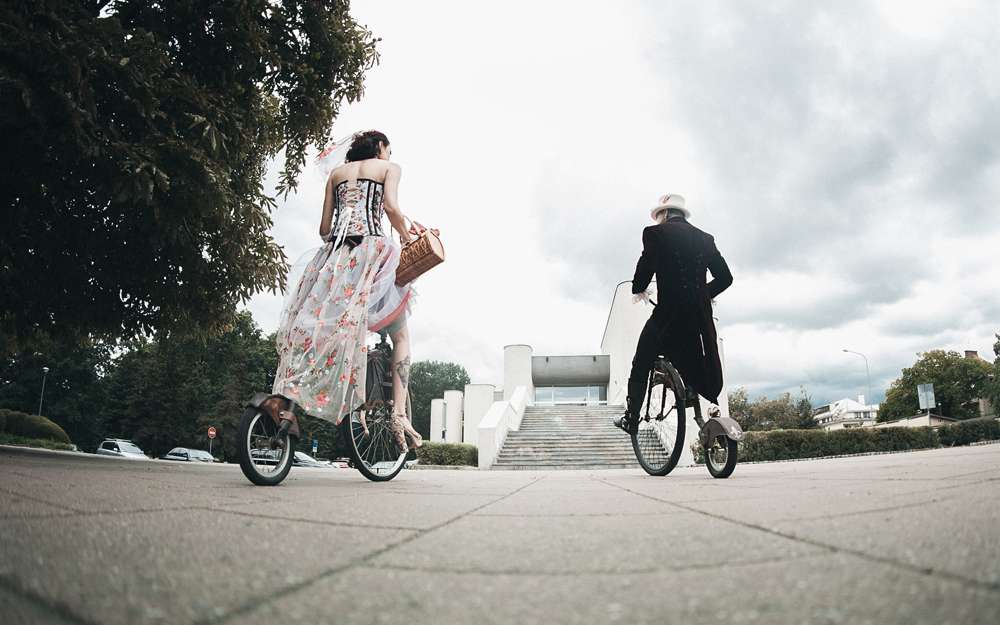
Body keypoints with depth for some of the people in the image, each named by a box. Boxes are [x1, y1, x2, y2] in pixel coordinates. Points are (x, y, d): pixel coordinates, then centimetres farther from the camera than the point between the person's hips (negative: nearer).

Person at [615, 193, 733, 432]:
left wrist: (638, 289, 7)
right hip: (701, 316, 4)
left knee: (641, 365, 14)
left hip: (668, 312, -4)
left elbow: (646, 268, -13)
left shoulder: (655, 233, -1)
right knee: (702, 368, 17)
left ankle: (631, 417, 18)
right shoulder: (704, 238, 13)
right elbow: (725, 277, 12)